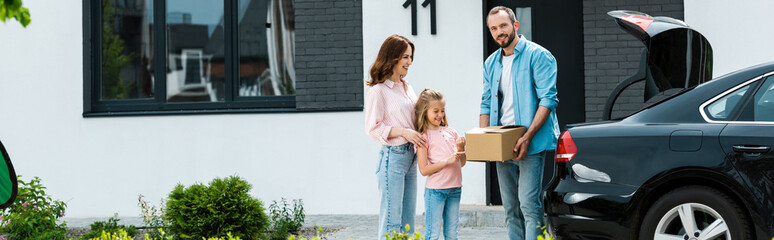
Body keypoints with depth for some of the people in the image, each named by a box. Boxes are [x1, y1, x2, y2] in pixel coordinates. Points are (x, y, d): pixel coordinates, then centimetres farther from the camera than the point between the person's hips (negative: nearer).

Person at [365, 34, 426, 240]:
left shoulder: (406, 87, 13)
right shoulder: (379, 90, -11)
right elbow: (373, 128, -13)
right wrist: (403, 132, -21)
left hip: (410, 155, 8)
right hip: (392, 156, -8)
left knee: (408, 217, 12)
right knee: (392, 218, -4)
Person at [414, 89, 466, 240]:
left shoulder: (451, 132, 10)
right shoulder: (423, 137, -6)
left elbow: (461, 163, 14)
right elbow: (424, 170, -12)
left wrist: (461, 149, -5)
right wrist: (448, 161, -19)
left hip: (455, 188, 5)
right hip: (435, 189, -5)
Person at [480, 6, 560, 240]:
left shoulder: (537, 55, -6)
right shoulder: (491, 63, 16)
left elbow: (548, 99, -12)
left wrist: (527, 137, -20)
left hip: (531, 146, -7)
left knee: (528, 203, -13)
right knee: (511, 208, 8)